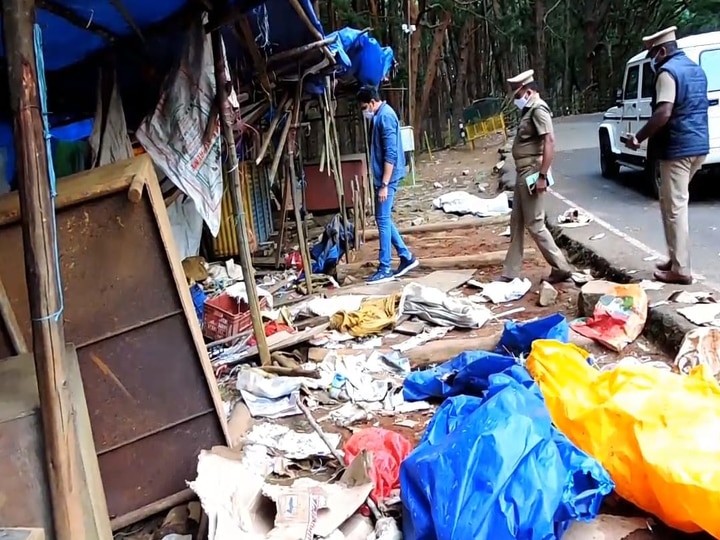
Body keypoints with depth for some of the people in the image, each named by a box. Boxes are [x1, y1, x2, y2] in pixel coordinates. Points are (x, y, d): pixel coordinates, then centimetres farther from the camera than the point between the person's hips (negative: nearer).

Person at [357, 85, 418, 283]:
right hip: (382, 177, 10)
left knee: (383, 220, -5)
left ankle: (385, 269, 1)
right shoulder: (381, 115, 15)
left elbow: (391, 154, -22)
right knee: (384, 219, 13)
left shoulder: (385, 116, -16)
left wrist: (384, 184, -23)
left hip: (387, 178, -10)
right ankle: (407, 257, 21)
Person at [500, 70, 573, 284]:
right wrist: (531, 175, 17)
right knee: (516, 223, 11)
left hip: (532, 175, -10)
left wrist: (542, 176, -26)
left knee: (534, 224, -5)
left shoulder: (538, 109, -13)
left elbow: (550, 142, -22)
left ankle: (561, 268, 7)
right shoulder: (529, 110, 17)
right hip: (523, 174, 10)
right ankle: (510, 273, 17)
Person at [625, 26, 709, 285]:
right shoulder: (696, 69, 17)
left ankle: (680, 269, -2)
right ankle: (676, 259, 22)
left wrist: (639, 138, -15)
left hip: (678, 148, -9)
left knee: (674, 207, -5)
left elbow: (663, 113, -24)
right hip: (698, 145, 9)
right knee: (674, 203, 18)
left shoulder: (668, 71, -13)